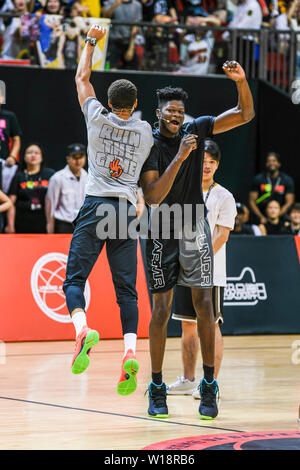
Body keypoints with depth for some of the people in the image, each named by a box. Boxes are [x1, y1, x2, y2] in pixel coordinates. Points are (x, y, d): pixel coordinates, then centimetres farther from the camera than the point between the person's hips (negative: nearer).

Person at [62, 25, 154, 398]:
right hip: (127, 211, 2)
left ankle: (82, 329, -26)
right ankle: (130, 351, -15)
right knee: (126, 289, 3)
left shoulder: (98, 119, 4)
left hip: (96, 206, -2)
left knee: (74, 278, 1)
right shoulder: (146, 132, 10)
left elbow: (81, 78, 20)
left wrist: (91, 41, 32)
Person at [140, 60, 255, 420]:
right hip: (162, 232, -2)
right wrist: (179, 157, -27)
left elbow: (245, 114, -2)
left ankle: (209, 386, 2)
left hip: (195, 228, 2)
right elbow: (152, 197, -21)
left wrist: (241, 81, -20)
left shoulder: (197, 129, 0)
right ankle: (157, 389, 9)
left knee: (204, 305, -3)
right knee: (161, 310, -1)